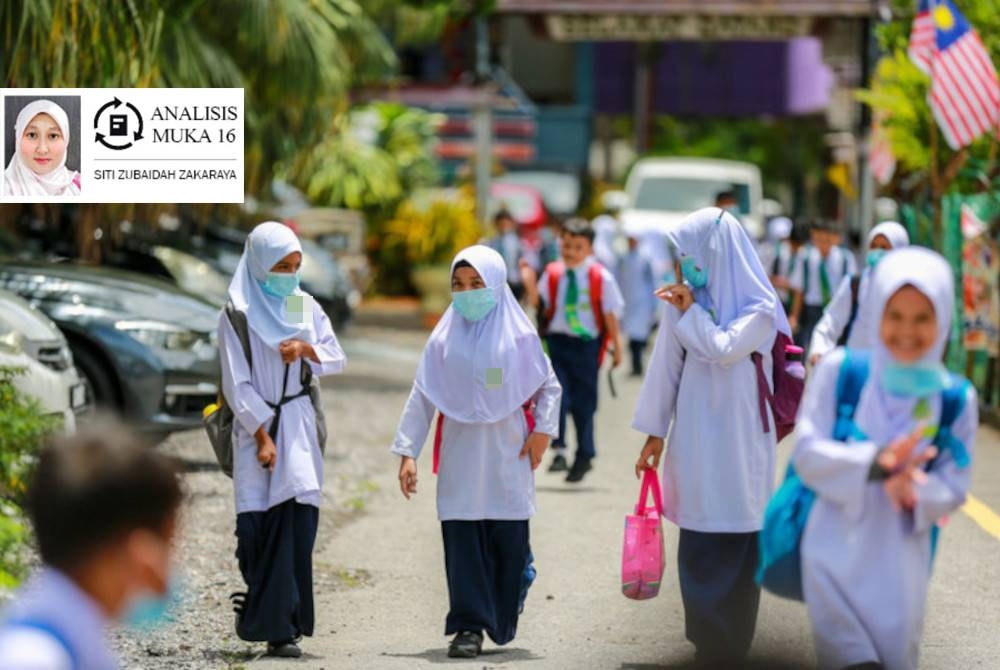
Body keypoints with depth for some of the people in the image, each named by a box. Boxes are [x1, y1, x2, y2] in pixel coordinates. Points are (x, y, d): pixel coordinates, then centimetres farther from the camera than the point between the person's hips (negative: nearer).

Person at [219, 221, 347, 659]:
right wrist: (262, 435, -13)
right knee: (260, 525, -7)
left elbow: (338, 360, 13)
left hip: (299, 426, 3)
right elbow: (237, 384, -6)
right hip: (258, 427, -3)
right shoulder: (237, 315, -3)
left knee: (297, 524, -5)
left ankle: (282, 626, -4)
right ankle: (270, 619, 4)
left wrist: (306, 349, -7)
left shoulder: (306, 307, 10)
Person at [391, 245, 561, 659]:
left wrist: (543, 430, -3)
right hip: (460, 457, 1)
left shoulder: (518, 335, 2)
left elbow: (549, 385, 10)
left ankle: (504, 620, 21)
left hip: (507, 457, -1)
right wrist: (407, 451, 0)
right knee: (462, 541, -5)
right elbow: (422, 396, 5)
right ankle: (469, 627, -4)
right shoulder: (444, 338, 5)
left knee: (509, 538, 1)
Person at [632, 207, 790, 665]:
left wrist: (690, 311, -9)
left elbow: (723, 349, -19)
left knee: (733, 548, -1)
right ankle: (707, 639, 13)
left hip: (736, 443, -3)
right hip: (694, 440, 3)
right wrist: (654, 433, 11)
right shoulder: (684, 299, 6)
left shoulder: (758, 307, -4)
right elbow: (666, 368, 10)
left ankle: (726, 645, 6)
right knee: (699, 548, 4)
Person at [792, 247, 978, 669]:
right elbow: (807, 452, -9)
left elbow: (953, 486, 0)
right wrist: (872, 464, -27)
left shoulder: (956, 398, -1)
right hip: (836, 551, -2)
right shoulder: (839, 371, -5)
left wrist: (914, 492, -24)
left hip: (900, 560, 2)